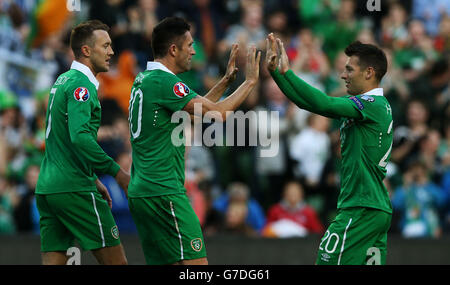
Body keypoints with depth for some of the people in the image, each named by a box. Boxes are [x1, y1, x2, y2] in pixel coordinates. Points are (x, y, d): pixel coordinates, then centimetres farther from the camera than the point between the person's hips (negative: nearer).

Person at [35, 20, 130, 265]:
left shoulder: (63, 81, 19)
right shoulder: (81, 85, -11)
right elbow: (80, 137, -25)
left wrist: (93, 180, 27)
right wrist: (116, 172, -18)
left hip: (47, 187, 9)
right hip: (74, 189, -9)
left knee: (53, 260, 5)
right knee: (115, 262, -3)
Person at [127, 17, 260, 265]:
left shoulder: (144, 80, 16)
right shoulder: (164, 82, -13)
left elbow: (200, 107, 27)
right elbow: (217, 113, -16)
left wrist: (226, 80, 24)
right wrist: (250, 81, -5)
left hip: (140, 193, 10)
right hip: (163, 193, -10)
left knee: (163, 262, 10)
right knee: (196, 263, -11)